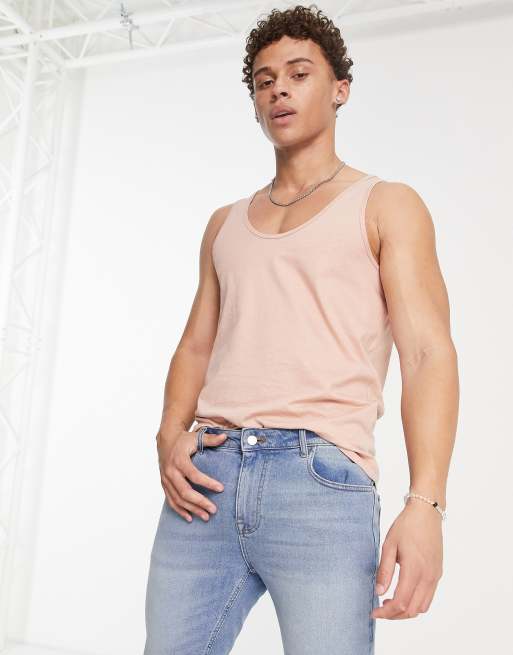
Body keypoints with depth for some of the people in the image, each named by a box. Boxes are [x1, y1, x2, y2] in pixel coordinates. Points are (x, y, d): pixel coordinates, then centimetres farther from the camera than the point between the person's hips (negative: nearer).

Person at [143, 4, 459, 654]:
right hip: (206, 479, 4)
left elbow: (428, 353, -3)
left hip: (322, 478, -4)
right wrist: (170, 438, 1)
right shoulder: (225, 223, 22)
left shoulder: (386, 206, 7)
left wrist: (425, 504, -16)